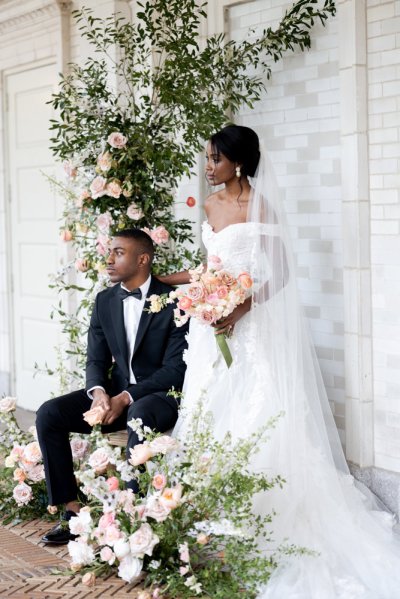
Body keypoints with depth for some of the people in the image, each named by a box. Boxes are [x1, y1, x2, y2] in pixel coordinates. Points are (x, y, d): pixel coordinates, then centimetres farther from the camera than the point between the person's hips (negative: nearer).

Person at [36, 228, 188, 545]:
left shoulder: (173, 302, -12)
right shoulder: (105, 300, 7)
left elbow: (175, 369, -16)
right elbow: (96, 359, 6)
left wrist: (126, 398, -25)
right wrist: (98, 392, -17)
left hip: (160, 394, -6)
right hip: (116, 390, 6)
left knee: (138, 415, -40)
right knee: (49, 414, -14)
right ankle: (72, 510, -10)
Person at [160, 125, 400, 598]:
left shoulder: (260, 205, -11)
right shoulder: (211, 204, 11)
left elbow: (281, 274, -13)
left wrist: (241, 309, -23)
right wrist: (169, 279, 20)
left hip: (250, 325, -7)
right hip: (212, 322, 7)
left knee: (252, 417, -6)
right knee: (209, 412, 5)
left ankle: (257, 520, 2)